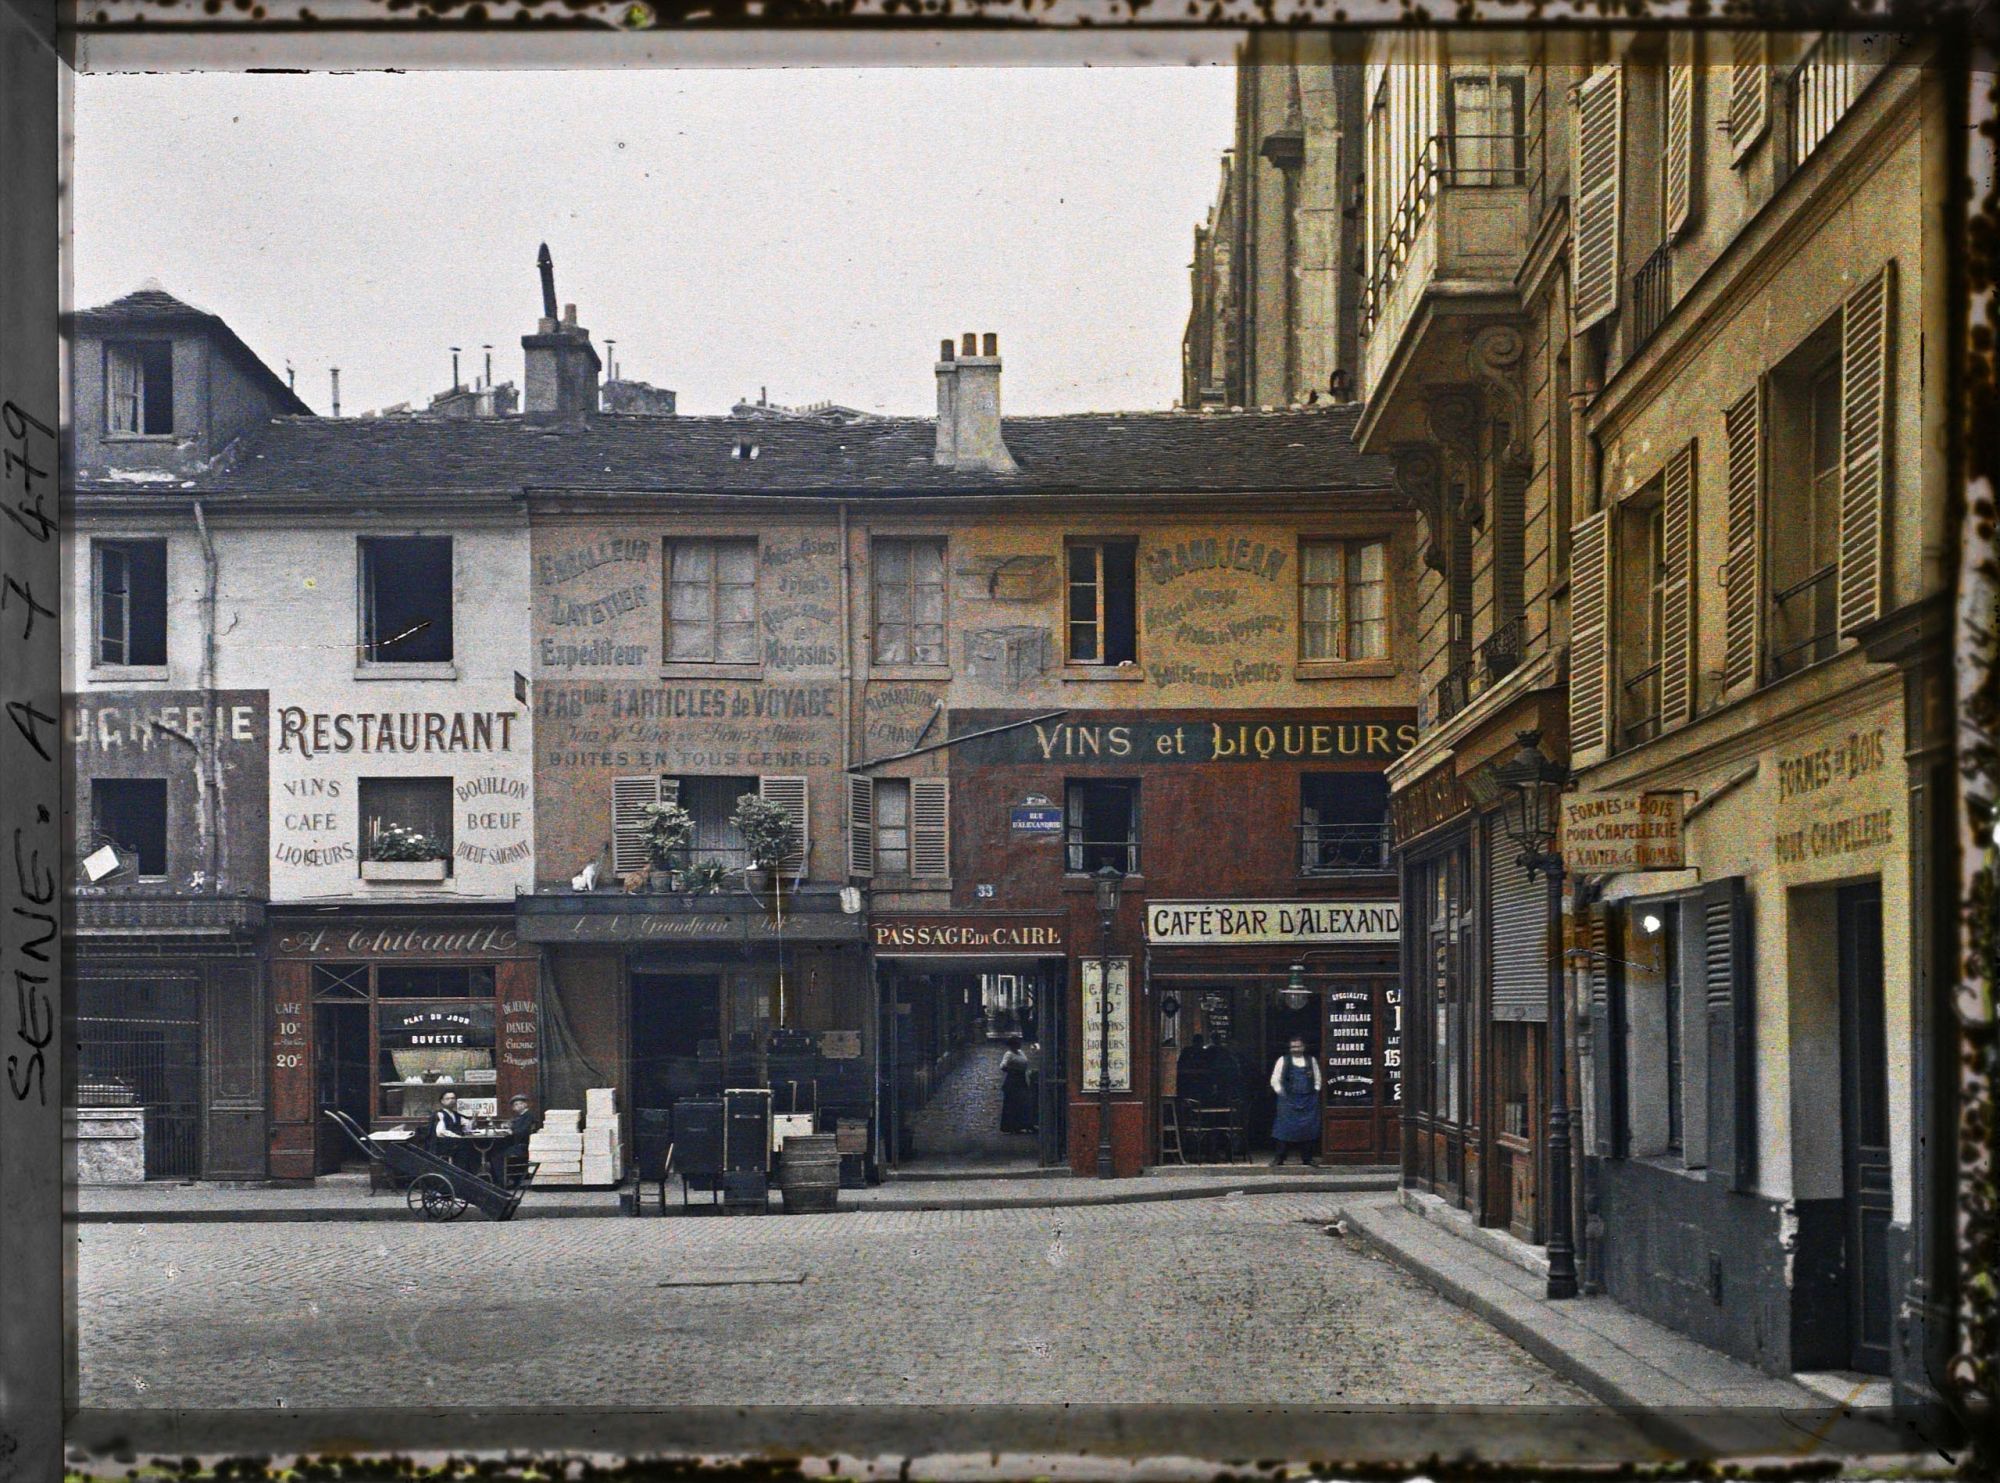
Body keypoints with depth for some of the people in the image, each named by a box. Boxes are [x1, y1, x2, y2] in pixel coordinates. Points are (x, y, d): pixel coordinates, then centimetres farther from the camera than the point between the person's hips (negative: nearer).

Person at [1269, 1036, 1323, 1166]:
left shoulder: (1311, 1060, 9)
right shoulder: (1283, 1060, 2)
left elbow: (1317, 1080, 16)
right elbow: (1275, 1081, 4)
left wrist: (1315, 1093, 6)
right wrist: (1282, 1093, -3)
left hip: (1308, 1101, 2)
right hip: (1289, 1101, -2)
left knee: (1308, 1129, 2)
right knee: (1285, 1128, -5)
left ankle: (1307, 1157, 10)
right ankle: (1279, 1158, -1)